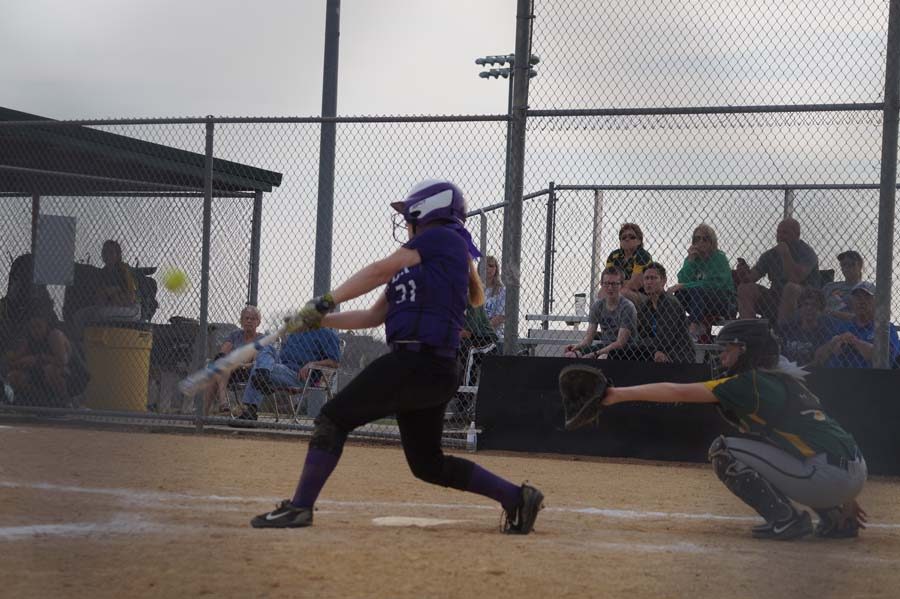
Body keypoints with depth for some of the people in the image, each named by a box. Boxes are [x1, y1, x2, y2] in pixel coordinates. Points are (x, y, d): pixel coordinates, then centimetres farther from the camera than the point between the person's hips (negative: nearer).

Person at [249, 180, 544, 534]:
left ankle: (299, 507, -7)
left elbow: (382, 269, -13)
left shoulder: (444, 239, -3)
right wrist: (321, 319, 11)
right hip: (432, 371, 10)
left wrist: (326, 301, -13)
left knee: (333, 419, -8)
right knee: (428, 464, 14)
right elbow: (374, 317, 21)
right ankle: (517, 497, 15)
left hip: (419, 362, -10)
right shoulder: (416, 263, 24)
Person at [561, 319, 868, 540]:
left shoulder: (750, 383, -5)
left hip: (830, 476, -9)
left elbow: (678, 392, -8)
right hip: (855, 471, 9)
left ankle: (786, 519, -6)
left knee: (724, 451, -2)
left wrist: (617, 394, -6)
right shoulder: (788, 381, 22)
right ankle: (835, 518, 19)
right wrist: (843, 499, 28)